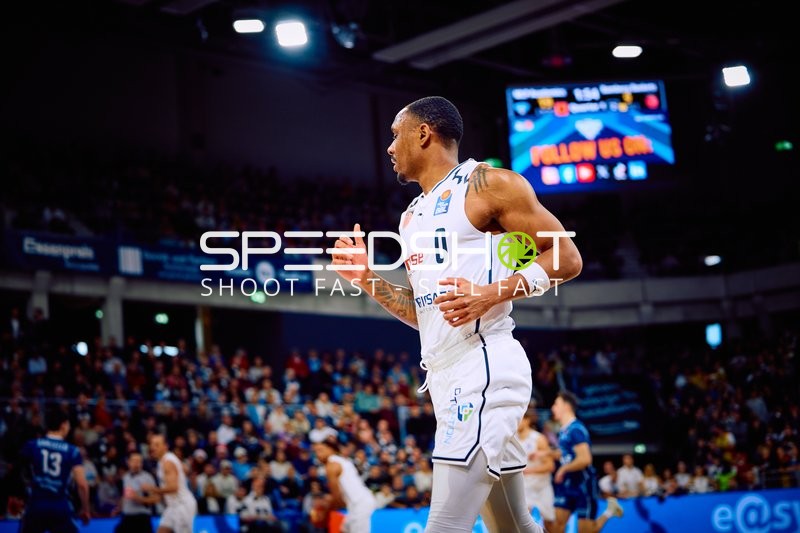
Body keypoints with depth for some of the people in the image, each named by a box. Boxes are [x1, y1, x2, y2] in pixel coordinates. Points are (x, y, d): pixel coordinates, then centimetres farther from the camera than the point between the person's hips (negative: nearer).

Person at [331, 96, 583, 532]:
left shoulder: (488, 183, -3)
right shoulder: (412, 216, 21)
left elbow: (566, 258, -6)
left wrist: (492, 293, -18)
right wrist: (367, 279, 13)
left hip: (483, 366, -9)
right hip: (446, 374, 9)